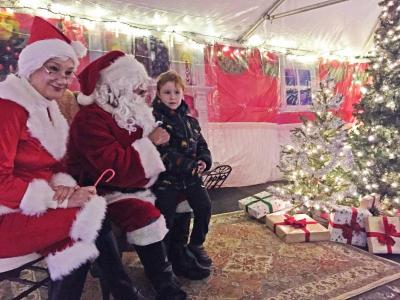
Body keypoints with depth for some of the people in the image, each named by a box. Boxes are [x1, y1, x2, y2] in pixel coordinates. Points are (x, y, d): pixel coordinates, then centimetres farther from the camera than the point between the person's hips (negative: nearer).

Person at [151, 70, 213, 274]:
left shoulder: (190, 121, 14)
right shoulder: (154, 119, -5)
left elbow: (202, 146, 18)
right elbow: (161, 152, -16)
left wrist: (203, 161, -5)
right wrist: (189, 166, -19)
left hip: (191, 177, 5)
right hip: (166, 177, -4)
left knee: (204, 205, -10)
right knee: (165, 214, -14)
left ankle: (196, 245, 15)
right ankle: (173, 255, 12)